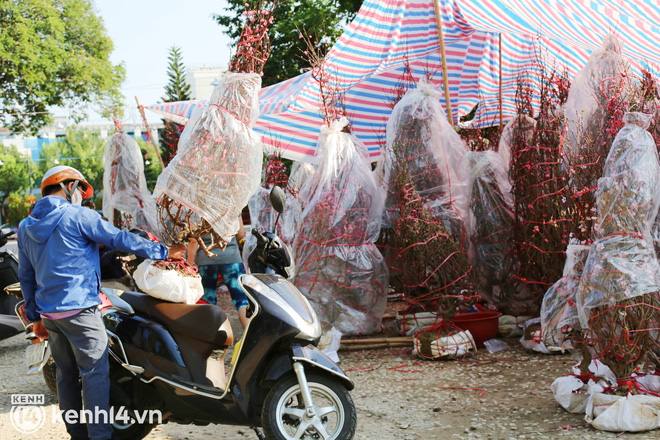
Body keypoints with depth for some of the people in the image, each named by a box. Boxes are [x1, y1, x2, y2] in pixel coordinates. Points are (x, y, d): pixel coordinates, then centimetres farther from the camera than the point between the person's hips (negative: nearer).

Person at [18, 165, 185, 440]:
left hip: (48, 312, 8)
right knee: (95, 373, -4)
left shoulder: (26, 227, 13)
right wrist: (163, 252, 1)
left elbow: (26, 276, 17)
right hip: (79, 309, -7)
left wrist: (35, 317, 22)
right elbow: (120, 239, -8)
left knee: (66, 374, 14)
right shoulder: (77, 216, -8)